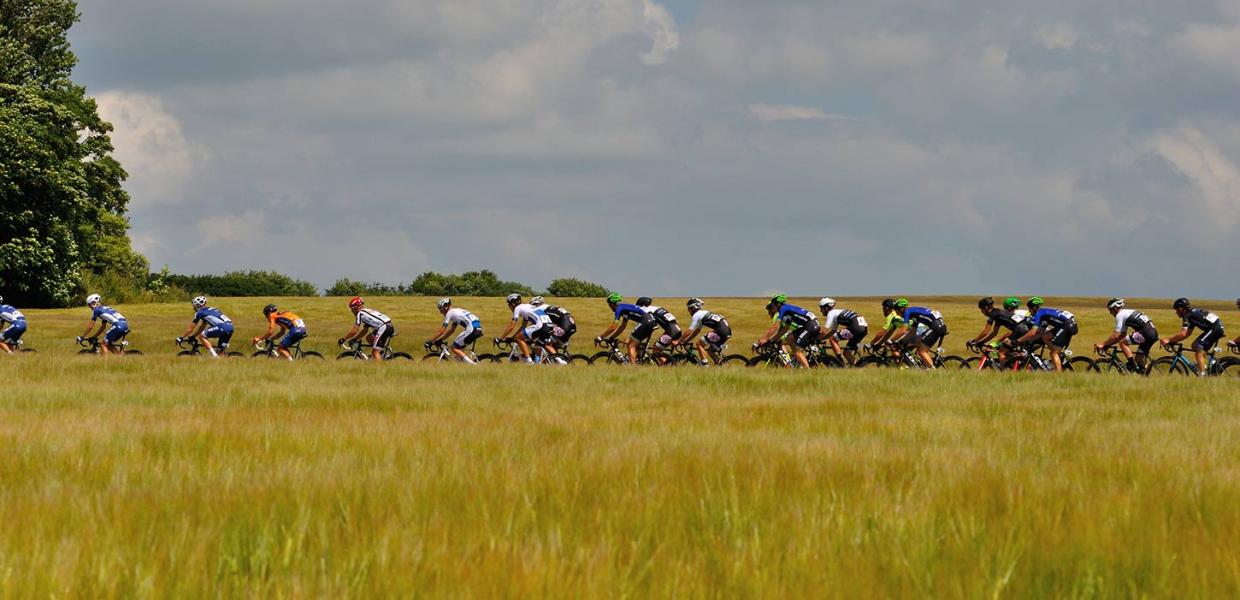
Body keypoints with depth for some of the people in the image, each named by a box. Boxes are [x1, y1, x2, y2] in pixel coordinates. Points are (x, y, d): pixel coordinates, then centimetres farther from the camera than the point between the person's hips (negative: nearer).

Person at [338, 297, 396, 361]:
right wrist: (353, 339, 29)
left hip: (384, 327, -9)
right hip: (390, 327, 9)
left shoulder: (360, 313, 2)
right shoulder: (368, 311, 29)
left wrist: (343, 340, 7)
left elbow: (354, 331, -2)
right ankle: (380, 353, 15)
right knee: (369, 338, 23)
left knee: (375, 352, -9)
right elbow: (365, 331, 32)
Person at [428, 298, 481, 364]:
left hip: (472, 328, -9)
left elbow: (441, 331, 0)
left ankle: (472, 364, -12)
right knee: (459, 348, 20)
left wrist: (430, 341, 6)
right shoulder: (455, 312, 27)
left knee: (454, 348, -3)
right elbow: (451, 331, 32)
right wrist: (439, 340, 30)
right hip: (478, 329, 9)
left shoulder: (449, 313, 1)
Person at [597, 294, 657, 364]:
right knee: (637, 346, 19)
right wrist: (611, 338, 30)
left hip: (645, 322, -9)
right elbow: (622, 327, 33)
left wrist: (600, 337, -1)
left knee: (631, 345, -6)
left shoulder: (619, 308, -2)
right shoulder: (624, 307, 27)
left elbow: (613, 327, -7)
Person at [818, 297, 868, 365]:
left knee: (832, 339, -3)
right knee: (846, 352, 17)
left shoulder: (831, 313, 1)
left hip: (856, 328, -9)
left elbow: (824, 332, -4)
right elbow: (833, 331, 34)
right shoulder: (837, 312, 28)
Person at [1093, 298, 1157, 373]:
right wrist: (1108, 344, 26)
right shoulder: (1126, 313, 27)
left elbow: (1116, 336, -6)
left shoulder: (1120, 315, -1)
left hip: (1146, 333, -9)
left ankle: (1133, 367, -7)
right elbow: (1122, 335, 30)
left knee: (1123, 343, -3)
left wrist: (1103, 345, 2)